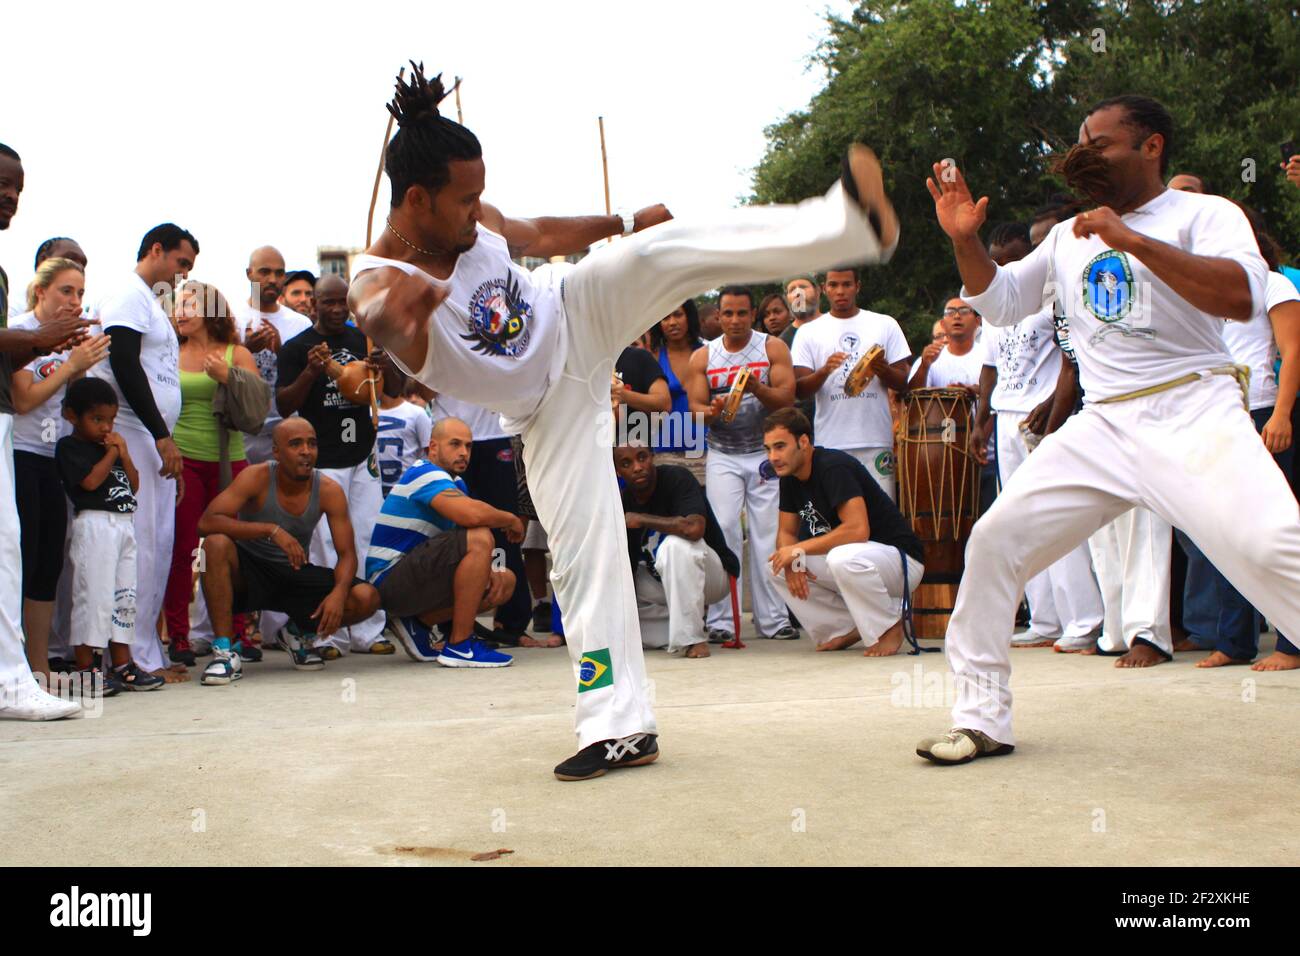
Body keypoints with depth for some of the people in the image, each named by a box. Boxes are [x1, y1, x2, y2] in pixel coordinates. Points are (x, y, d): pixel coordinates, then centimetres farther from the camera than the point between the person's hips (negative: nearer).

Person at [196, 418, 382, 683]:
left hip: (295, 575, 3)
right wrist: (271, 530, -39)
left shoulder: (329, 490, -9)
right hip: (249, 574, -3)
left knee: (367, 598, -19)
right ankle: (224, 652, -26)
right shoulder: (256, 478, -17)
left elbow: (347, 554, -9)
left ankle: (300, 632, 13)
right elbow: (206, 522, -29)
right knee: (216, 544, -35)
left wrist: (339, 592, -31)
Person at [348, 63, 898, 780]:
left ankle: (849, 222, -39)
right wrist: (394, 313, -78)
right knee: (583, 551, -8)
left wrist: (626, 225, 18)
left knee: (661, 253, -26)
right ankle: (619, 727, 1)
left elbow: (539, 235, 13)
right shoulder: (380, 281, -27)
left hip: (578, 317, 3)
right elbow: (377, 316, -54)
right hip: (546, 406, -3)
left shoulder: (471, 220, -10)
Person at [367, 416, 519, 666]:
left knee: (505, 581, 8)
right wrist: (512, 520, -14)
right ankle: (459, 646, -22)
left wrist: (489, 571, -7)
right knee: (480, 539, -27)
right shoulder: (425, 474, -16)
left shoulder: (456, 483, 16)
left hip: (414, 577, 10)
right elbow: (472, 514, -33)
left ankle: (417, 624, 8)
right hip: (390, 579, -10)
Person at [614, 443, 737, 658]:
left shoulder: (677, 478, -21)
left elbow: (695, 528, -40)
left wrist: (640, 519, -28)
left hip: (713, 575, -7)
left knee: (675, 544, -36)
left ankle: (692, 638, -28)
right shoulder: (622, 504, -6)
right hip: (659, 581, 7)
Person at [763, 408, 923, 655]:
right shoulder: (790, 477, 3)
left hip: (901, 559, -9)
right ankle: (846, 629, 5)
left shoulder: (834, 467, -23)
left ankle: (890, 627, -12)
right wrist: (792, 564, -15)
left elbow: (858, 530, -33)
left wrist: (798, 550, -25)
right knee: (777, 564, -3)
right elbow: (786, 532, 9)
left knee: (843, 558, -39)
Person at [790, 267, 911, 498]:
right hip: (829, 444, 0)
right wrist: (824, 371, -16)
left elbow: (904, 384, 8)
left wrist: (882, 369, -12)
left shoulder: (885, 325, 11)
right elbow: (799, 390, 3)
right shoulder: (809, 332, 10)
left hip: (876, 441, 0)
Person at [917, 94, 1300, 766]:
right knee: (994, 541, -1)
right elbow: (1000, 304, 25)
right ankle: (981, 717, 10)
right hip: (1102, 427, 6)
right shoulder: (1067, 237, 18)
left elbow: (1243, 297, -19)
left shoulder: (1203, 213, -1)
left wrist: (1135, 241, -22)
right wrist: (964, 237, 9)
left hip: (1194, 415, -6)